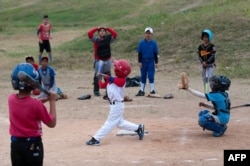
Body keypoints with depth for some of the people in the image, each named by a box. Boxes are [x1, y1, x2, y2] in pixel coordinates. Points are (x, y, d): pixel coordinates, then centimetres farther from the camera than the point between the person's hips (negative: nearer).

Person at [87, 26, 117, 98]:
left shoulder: (108, 38, 5)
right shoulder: (95, 39, -3)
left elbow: (115, 34, -4)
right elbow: (89, 33, -16)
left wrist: (107, 29, -2)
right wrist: (96, 28, -9)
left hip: (107, 60, 3)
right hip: (99, 60, -3)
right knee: (97, 76, -3)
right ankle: (96, 91, 5)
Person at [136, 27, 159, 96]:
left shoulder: (154, 43, -2)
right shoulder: (141, 43, -1)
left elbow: (155, 53, 3)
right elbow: (139, 53, 2)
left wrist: (156, 62, 1)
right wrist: (139, 62, -3)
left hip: (151, 61, -1)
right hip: (143, 61, 1)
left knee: (151, 76, -3)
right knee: (143, 76, 9)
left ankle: (152, 90, 4)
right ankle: (141, 91, 16)